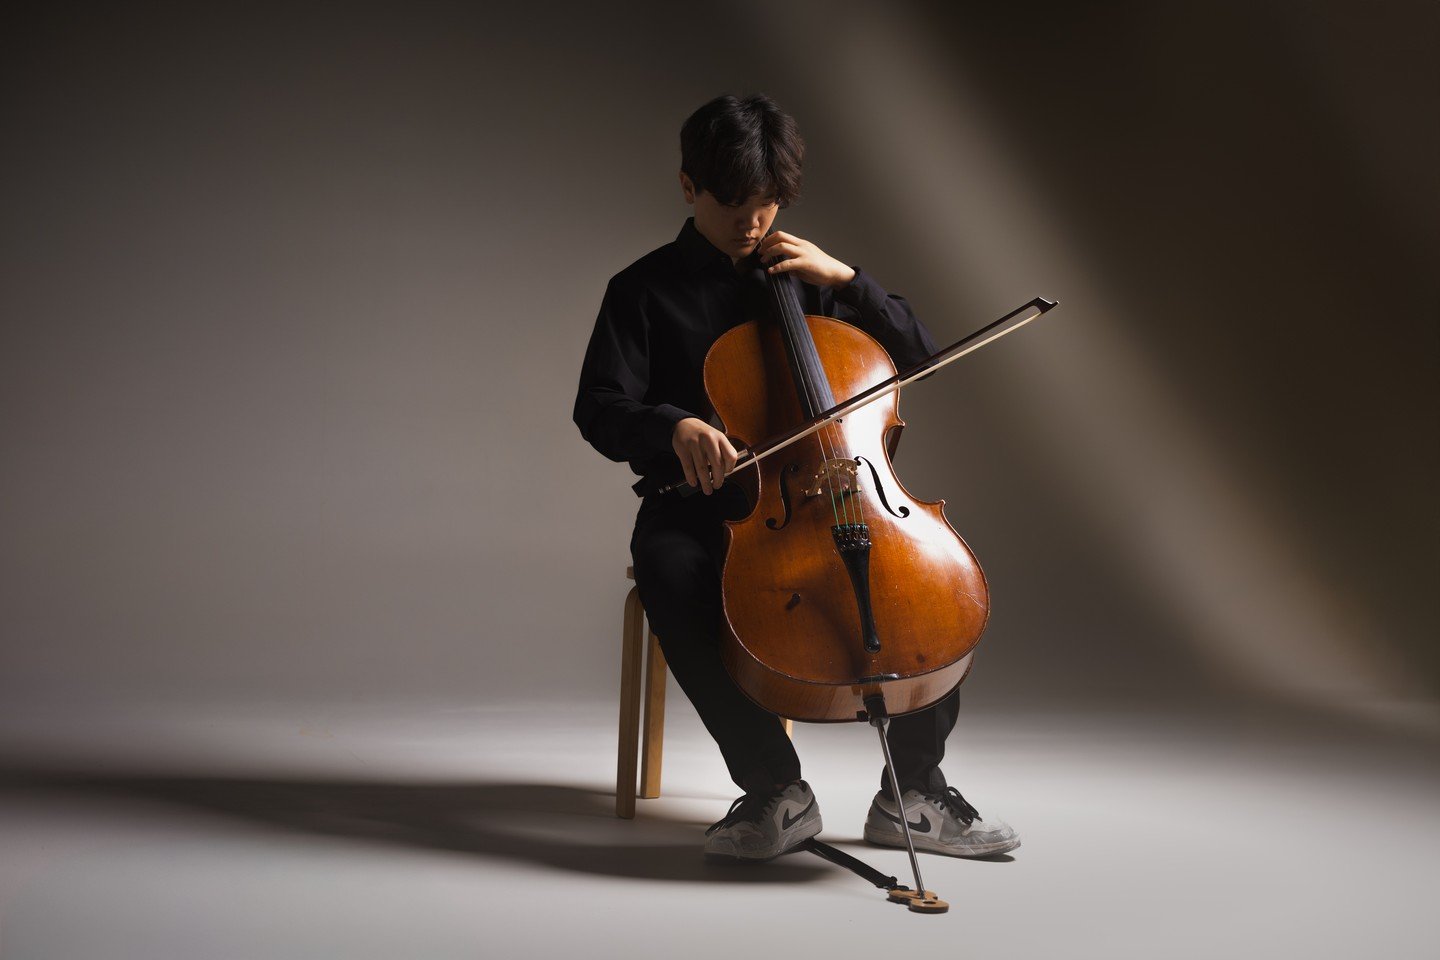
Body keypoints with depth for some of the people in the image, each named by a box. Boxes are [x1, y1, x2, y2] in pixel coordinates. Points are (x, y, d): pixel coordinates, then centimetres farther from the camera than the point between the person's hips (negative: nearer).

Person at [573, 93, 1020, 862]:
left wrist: (846, 278, -3)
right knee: (669, 571, -36)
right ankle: (774, 787, -23)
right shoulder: (644, 291, 6)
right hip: (699, 504, -2)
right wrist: (672, 427, -28)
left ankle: (912, 790, -13)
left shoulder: (803, 280, 15)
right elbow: (599, 410, -6)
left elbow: (917, 353, 11)